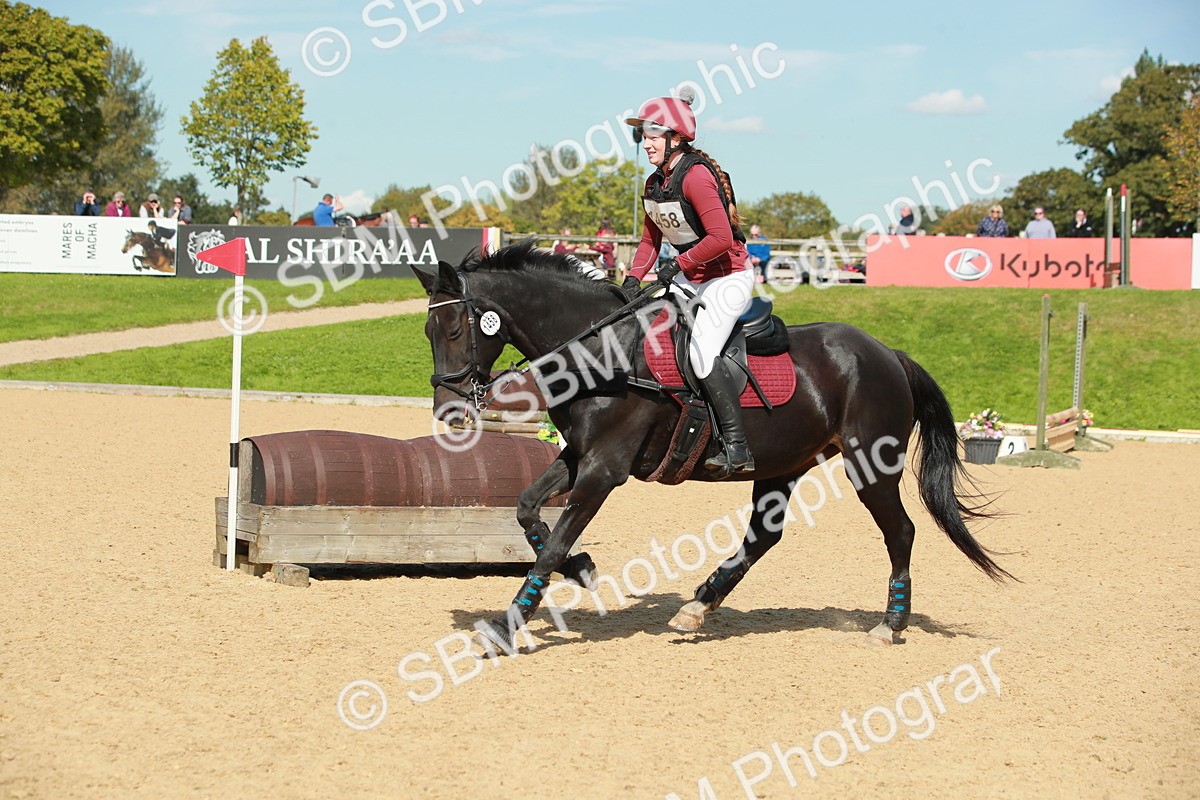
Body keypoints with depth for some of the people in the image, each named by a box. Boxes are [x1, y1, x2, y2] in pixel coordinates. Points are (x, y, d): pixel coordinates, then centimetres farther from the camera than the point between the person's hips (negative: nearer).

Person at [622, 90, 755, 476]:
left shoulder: (696, 176, -21)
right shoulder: (654, 184, 7)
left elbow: (721, 238, -28)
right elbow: (650, 240, 16)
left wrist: (678, 264, -21)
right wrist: (633, 279, 0)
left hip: (728, 277, -10)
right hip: (688, 278, 10)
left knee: (701, 352, -23)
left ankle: (737, 447, -22)